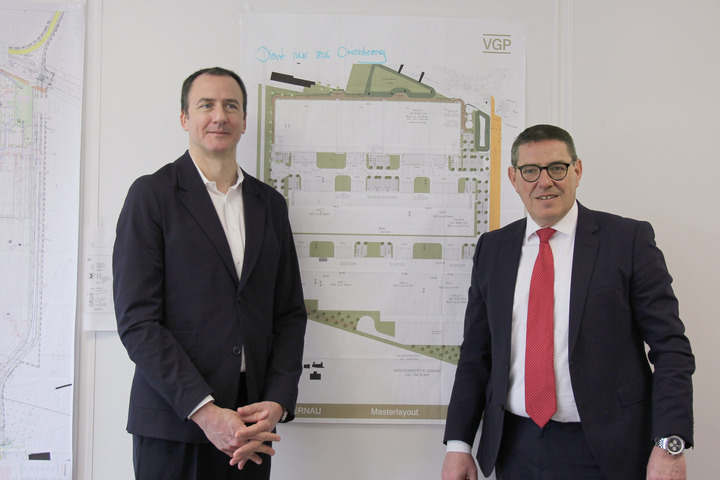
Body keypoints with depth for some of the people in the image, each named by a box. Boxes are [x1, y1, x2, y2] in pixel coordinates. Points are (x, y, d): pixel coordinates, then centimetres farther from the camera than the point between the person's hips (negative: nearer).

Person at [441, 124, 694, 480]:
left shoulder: (629, 238, -4)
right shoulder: (491, 248, 6)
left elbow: (670, 346, -7)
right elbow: (476, 354, 8)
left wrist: (670, 445, -17)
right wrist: (458, 443, 3)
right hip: (514, 448, 3)